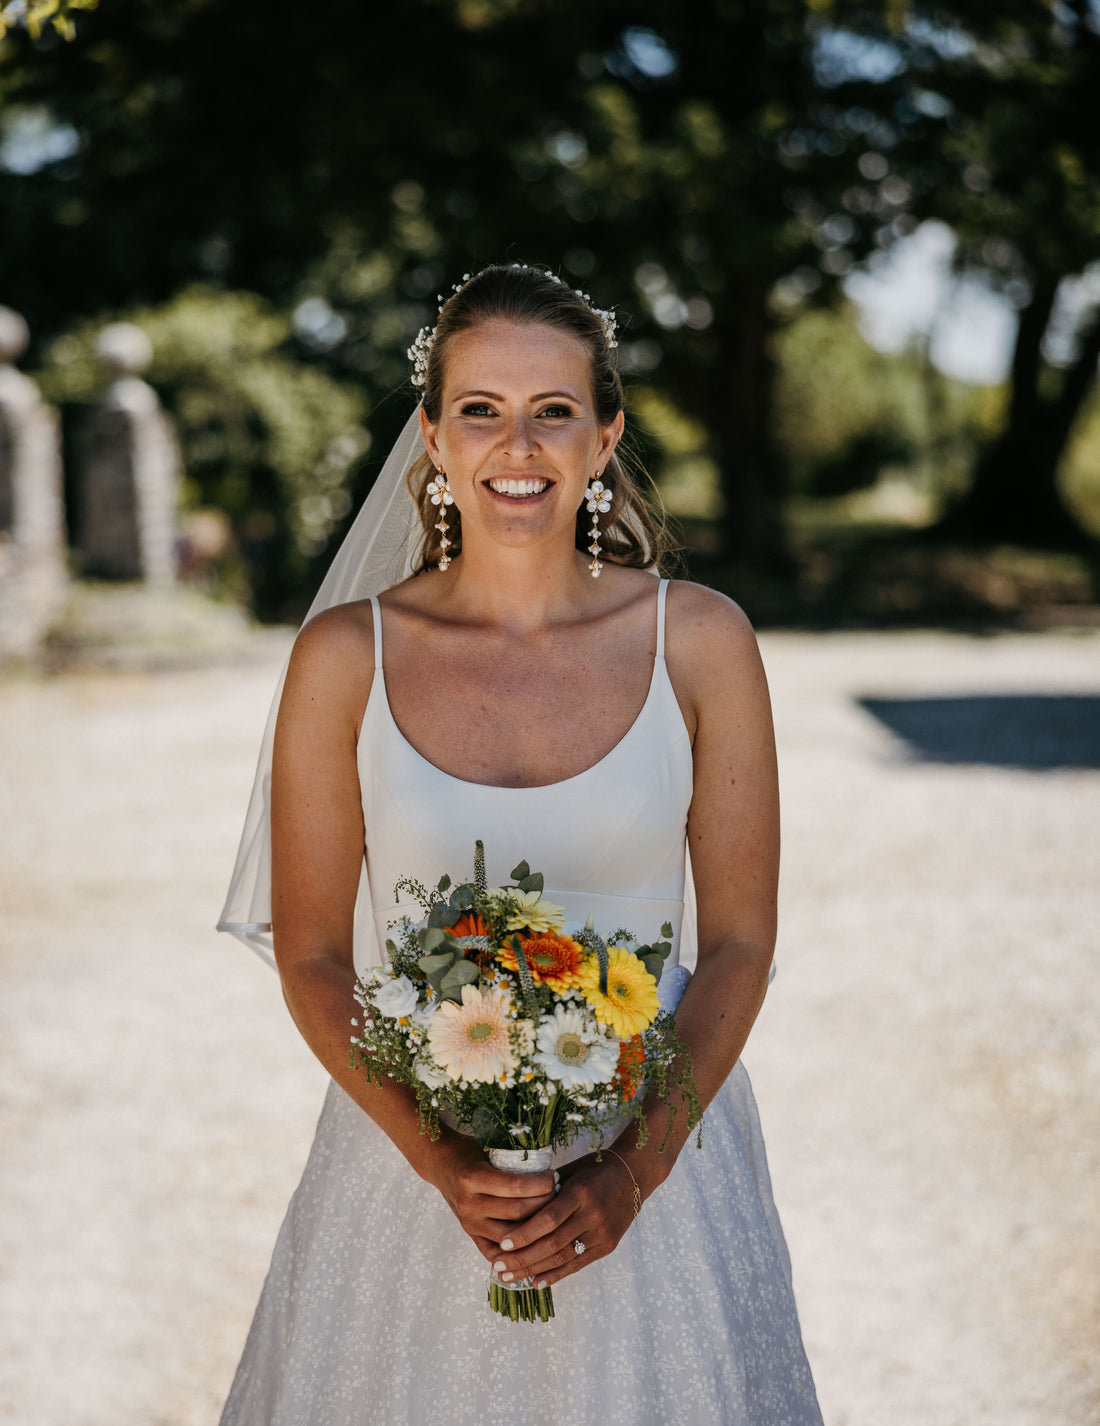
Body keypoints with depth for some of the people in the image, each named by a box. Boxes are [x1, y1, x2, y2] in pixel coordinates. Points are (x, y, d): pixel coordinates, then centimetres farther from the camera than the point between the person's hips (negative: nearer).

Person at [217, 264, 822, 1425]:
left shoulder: (699, 641, -5)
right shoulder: (347, 656, -6)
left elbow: (739, 941, -3)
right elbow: (311, 955, -3)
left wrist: (635, 1167, -14)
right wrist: (439, 1156, -15)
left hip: (654, 1154, 0)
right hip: (409, 1156, 0)